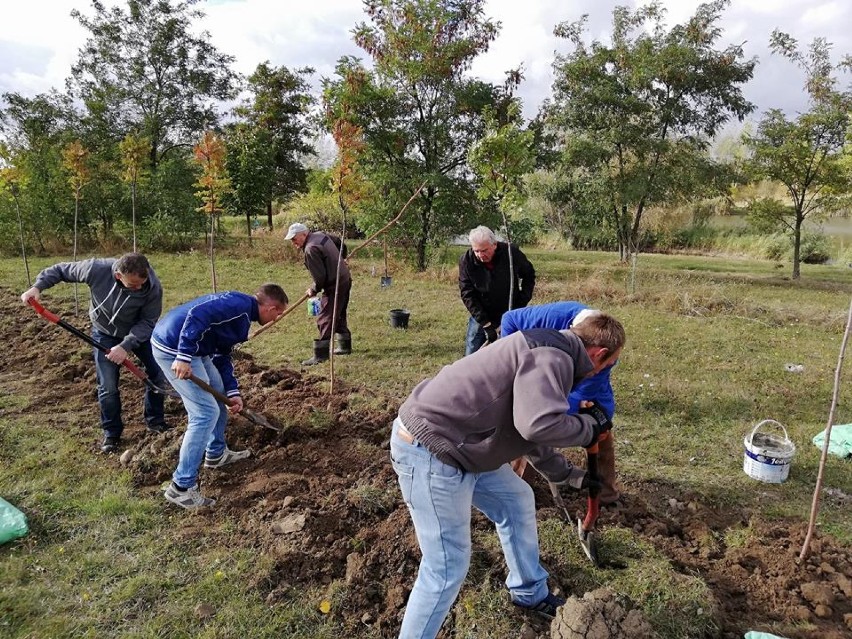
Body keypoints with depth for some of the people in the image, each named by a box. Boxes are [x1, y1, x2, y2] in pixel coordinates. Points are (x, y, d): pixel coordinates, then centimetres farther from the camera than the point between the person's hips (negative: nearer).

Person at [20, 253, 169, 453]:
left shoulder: (153, 287, -34)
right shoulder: (96, 269, -34)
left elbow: (147, 322, -26)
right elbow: (60, 270, -15)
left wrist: (125, 346, -36)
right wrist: (37, 287, -27)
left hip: (138, 331, 1)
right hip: (105, 333, -1)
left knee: (159, 374, 0)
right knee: (108, 386, -2)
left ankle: (155, 421, 23)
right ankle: (112, 433, 18)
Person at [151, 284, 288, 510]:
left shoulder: (242, 314, 17)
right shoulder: (239, 304, -15)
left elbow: (222, 356, 21)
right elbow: (197, 314, -28)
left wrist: (233, 392, 13)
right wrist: (184, 357, -30)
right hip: (173, 347, -11)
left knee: (219, 394, 24)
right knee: (206, 413, -8)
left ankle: (216, 453, 40)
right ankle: (181, 487, -1)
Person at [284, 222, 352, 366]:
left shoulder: (311, 249, -21)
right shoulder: (321, 234, 7)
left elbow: (320, 277, -22)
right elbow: (341, 244, 22)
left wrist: (313, 290, -4)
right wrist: (339, 261, 33)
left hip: (334, 286, -10)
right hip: (345, 280, 10)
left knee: (325, 320, -8)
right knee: (339, 316, 22)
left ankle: (321, 355, -8)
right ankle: (345, 346, 33)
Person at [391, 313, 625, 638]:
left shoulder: (544, 352, 16)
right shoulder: (552, 356, -16)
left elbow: (531, 430, 28)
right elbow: (539, 424, -32)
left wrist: (566, 475, 37)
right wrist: (590, 426, -13)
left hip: (457, 444, 11)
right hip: (428, 451, -11)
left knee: (517, 501, 24)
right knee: (448, 566, -2)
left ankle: (530, 594, 44)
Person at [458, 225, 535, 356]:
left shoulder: (512, 253, -17)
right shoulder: (466, 261, -17)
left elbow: (529, 276, 2)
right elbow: (468, 295, -15)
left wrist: (522, 302, -6)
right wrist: (485, 324, -21)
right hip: (481, 315, 0)